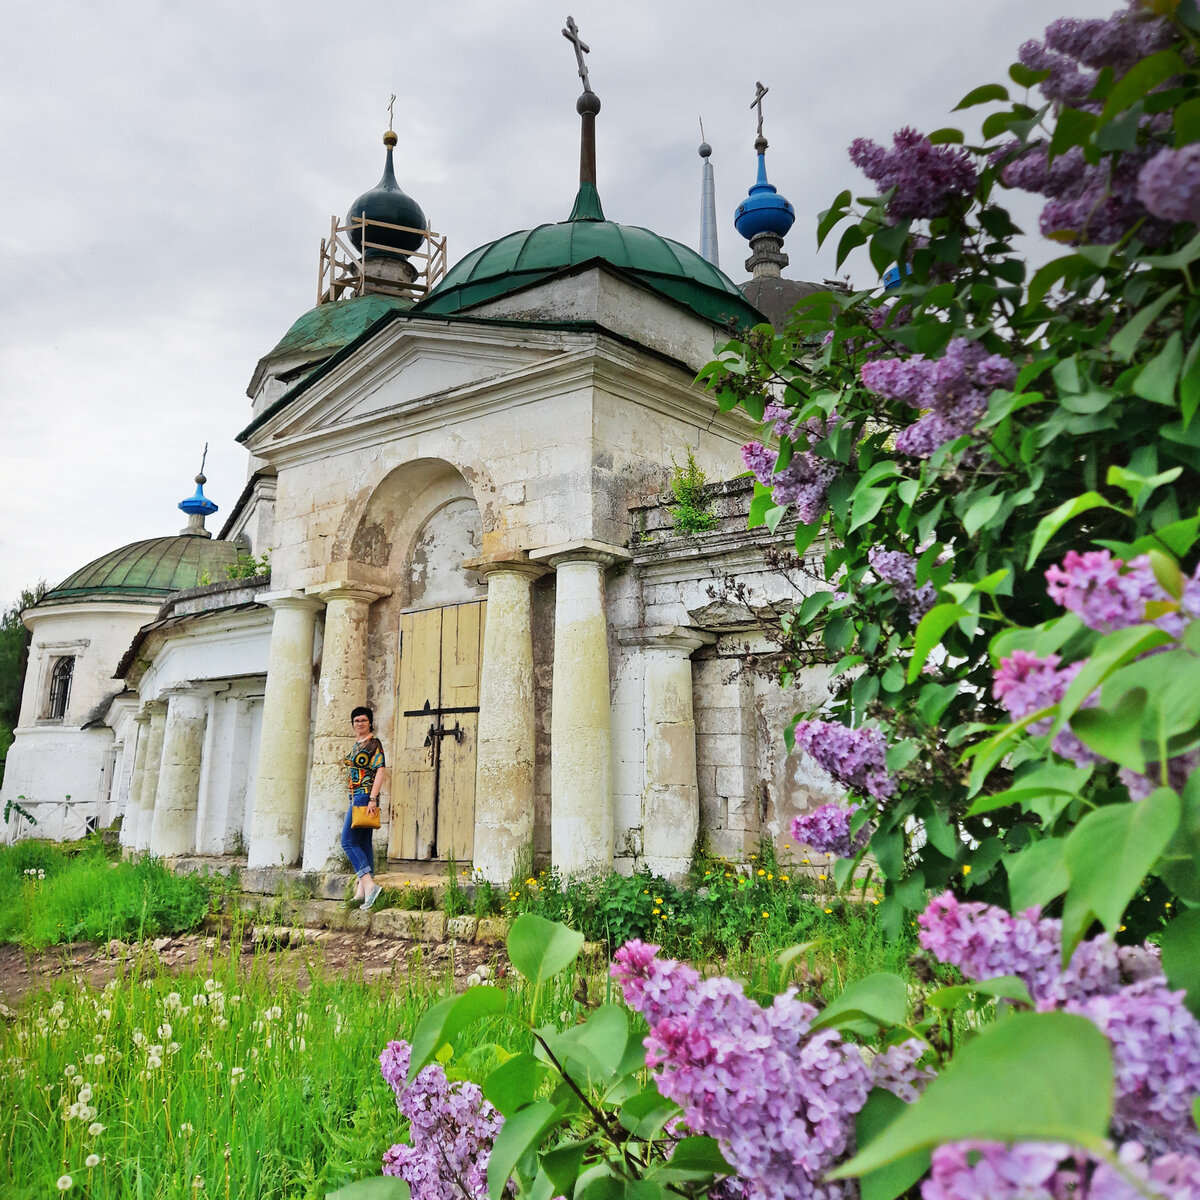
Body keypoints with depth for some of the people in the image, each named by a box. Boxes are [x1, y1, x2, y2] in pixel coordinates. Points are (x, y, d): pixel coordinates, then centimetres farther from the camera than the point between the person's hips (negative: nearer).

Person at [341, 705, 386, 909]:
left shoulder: (373, 743, -9)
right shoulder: (356, 744, 18)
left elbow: (380, 771, -16)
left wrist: (372, 799, -23)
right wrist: (352, 802, 23)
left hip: (365, 795, -9)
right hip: (356, 797, 9)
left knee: (348, 841, -14)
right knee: (364, 844, 8)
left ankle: (369, 885, -19)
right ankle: (362, 891, 11)